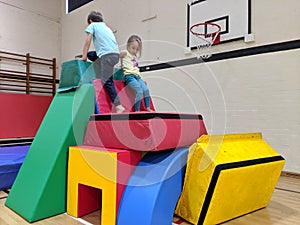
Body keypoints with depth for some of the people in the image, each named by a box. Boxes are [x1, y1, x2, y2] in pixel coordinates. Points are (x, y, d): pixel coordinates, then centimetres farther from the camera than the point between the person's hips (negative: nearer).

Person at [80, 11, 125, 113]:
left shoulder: (92, 25, 14)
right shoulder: (106, 27, 33)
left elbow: (88, 41, 7)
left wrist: (83, 57, 9)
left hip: (107, 54, -7)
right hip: (116, 54, 8)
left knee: (107, 81, -9)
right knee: (90, 55, 25)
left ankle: (118, 106, -17)